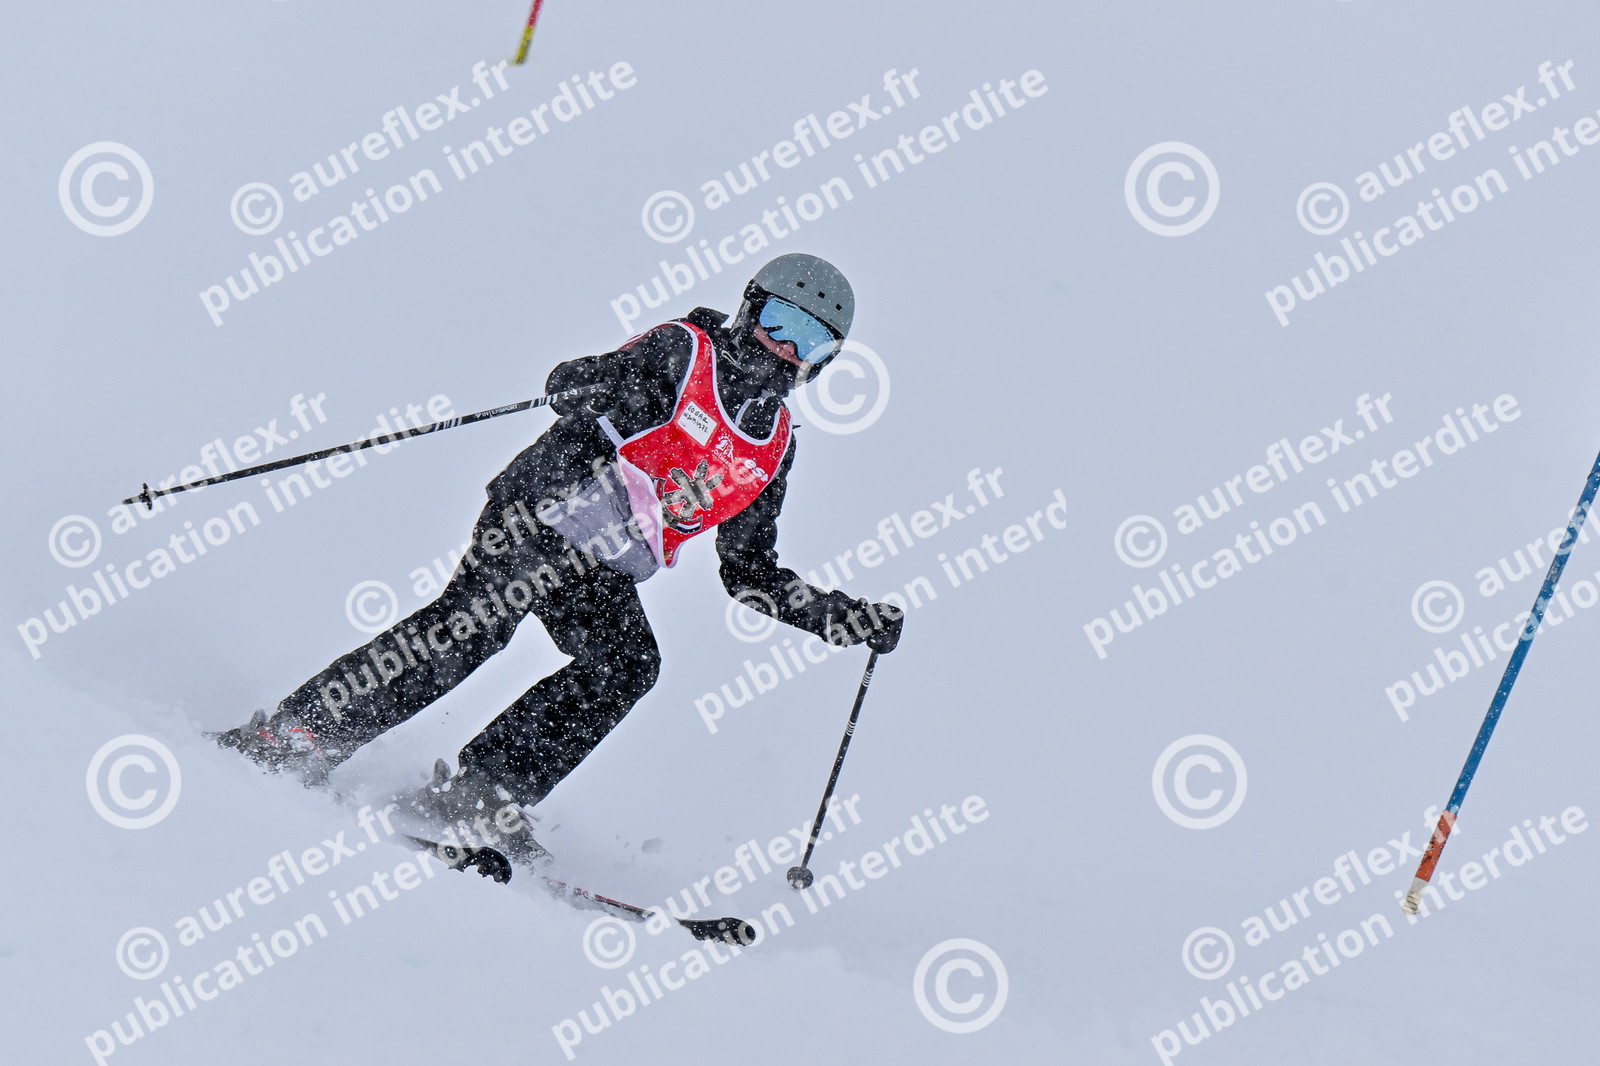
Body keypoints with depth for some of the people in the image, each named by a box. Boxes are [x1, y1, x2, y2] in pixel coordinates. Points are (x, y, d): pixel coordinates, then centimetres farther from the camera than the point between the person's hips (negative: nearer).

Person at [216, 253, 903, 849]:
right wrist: (604, 387, -32)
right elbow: (568, 381, -8)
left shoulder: (774, 448, 16)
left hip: (603, 575, 6)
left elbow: (751, 574, 21)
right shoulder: (684, 350, 1)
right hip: (540, 516, -6)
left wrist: (844, 619, 12)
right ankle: (293, 734, -19)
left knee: (626, 667, -20)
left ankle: (482, 793, -16)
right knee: (470, 627, -25)